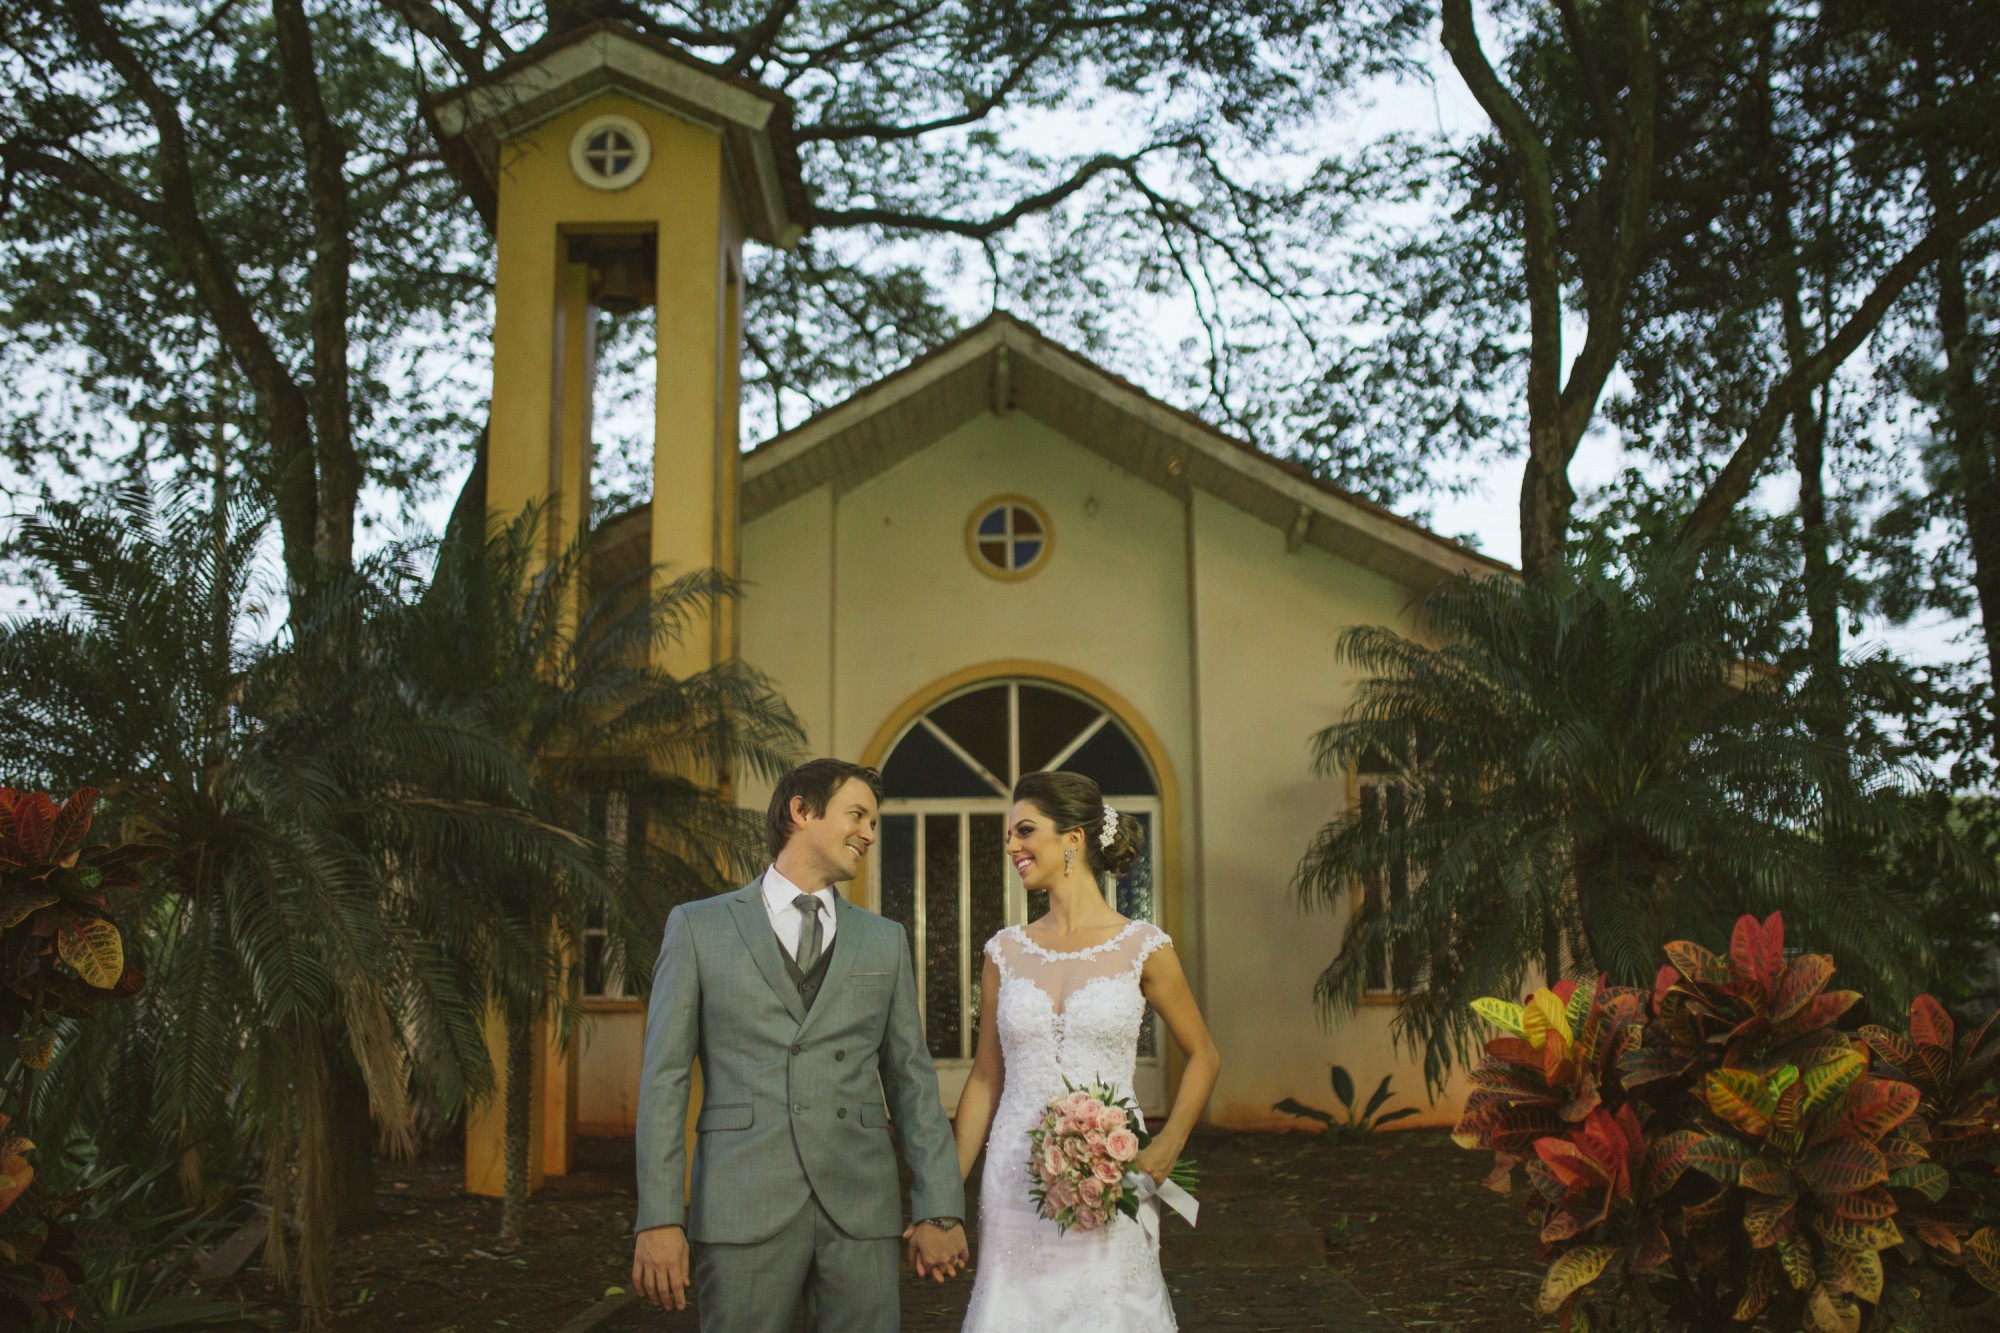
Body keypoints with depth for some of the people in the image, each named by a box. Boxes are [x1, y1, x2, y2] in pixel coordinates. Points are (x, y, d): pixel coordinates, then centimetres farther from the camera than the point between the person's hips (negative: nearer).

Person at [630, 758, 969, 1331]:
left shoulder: (885, 941, 13)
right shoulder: (698, 927, 5)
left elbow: (912, 1079, 10)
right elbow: (664, 1075, 1)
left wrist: (940, 1209, 3)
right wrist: (658, 1217, -6)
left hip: (862, 1213, 2)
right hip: (743, 1212, -2)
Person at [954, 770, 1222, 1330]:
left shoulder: (1142, 948, -4)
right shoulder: (1006, 952, 4)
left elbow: (1203, 1057, 7)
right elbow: (985, 1079, 9)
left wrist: (1165, 1149, -6)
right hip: (1015, 1182, 3)